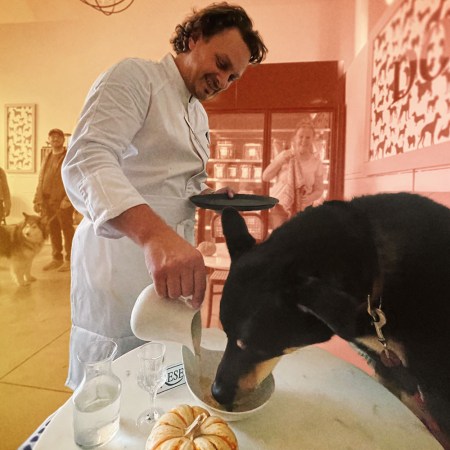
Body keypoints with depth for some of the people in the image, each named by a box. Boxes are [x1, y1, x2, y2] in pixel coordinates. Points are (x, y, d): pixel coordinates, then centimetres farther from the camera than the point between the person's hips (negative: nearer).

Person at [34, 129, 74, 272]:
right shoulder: (47, 157, 18)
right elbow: (41, 180, 17)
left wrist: (67, 200, -19)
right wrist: (37, 200, 10)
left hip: (63, 202, -6)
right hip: (47, 201, 6)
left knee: (67, 230, 1)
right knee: (52, 231, 11)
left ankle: (69, 260, 10)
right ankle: (56, 258, 22)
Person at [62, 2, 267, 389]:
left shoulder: (199, 116, 17)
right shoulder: (134, 76, -8)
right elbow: (87, 159, -24)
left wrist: (209, 194, 3)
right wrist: (154, 234, -40)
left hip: (177, 258, 8)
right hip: (121, 263, -7)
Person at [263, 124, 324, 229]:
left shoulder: (317, 163, -4)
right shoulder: (284, 155, -3)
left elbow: (319, 190, 1)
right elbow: (265, 177, -5)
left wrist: (308, 199, -19)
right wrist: (280, 161, -15)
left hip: (303, 209, 1)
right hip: (280, 206, 0)